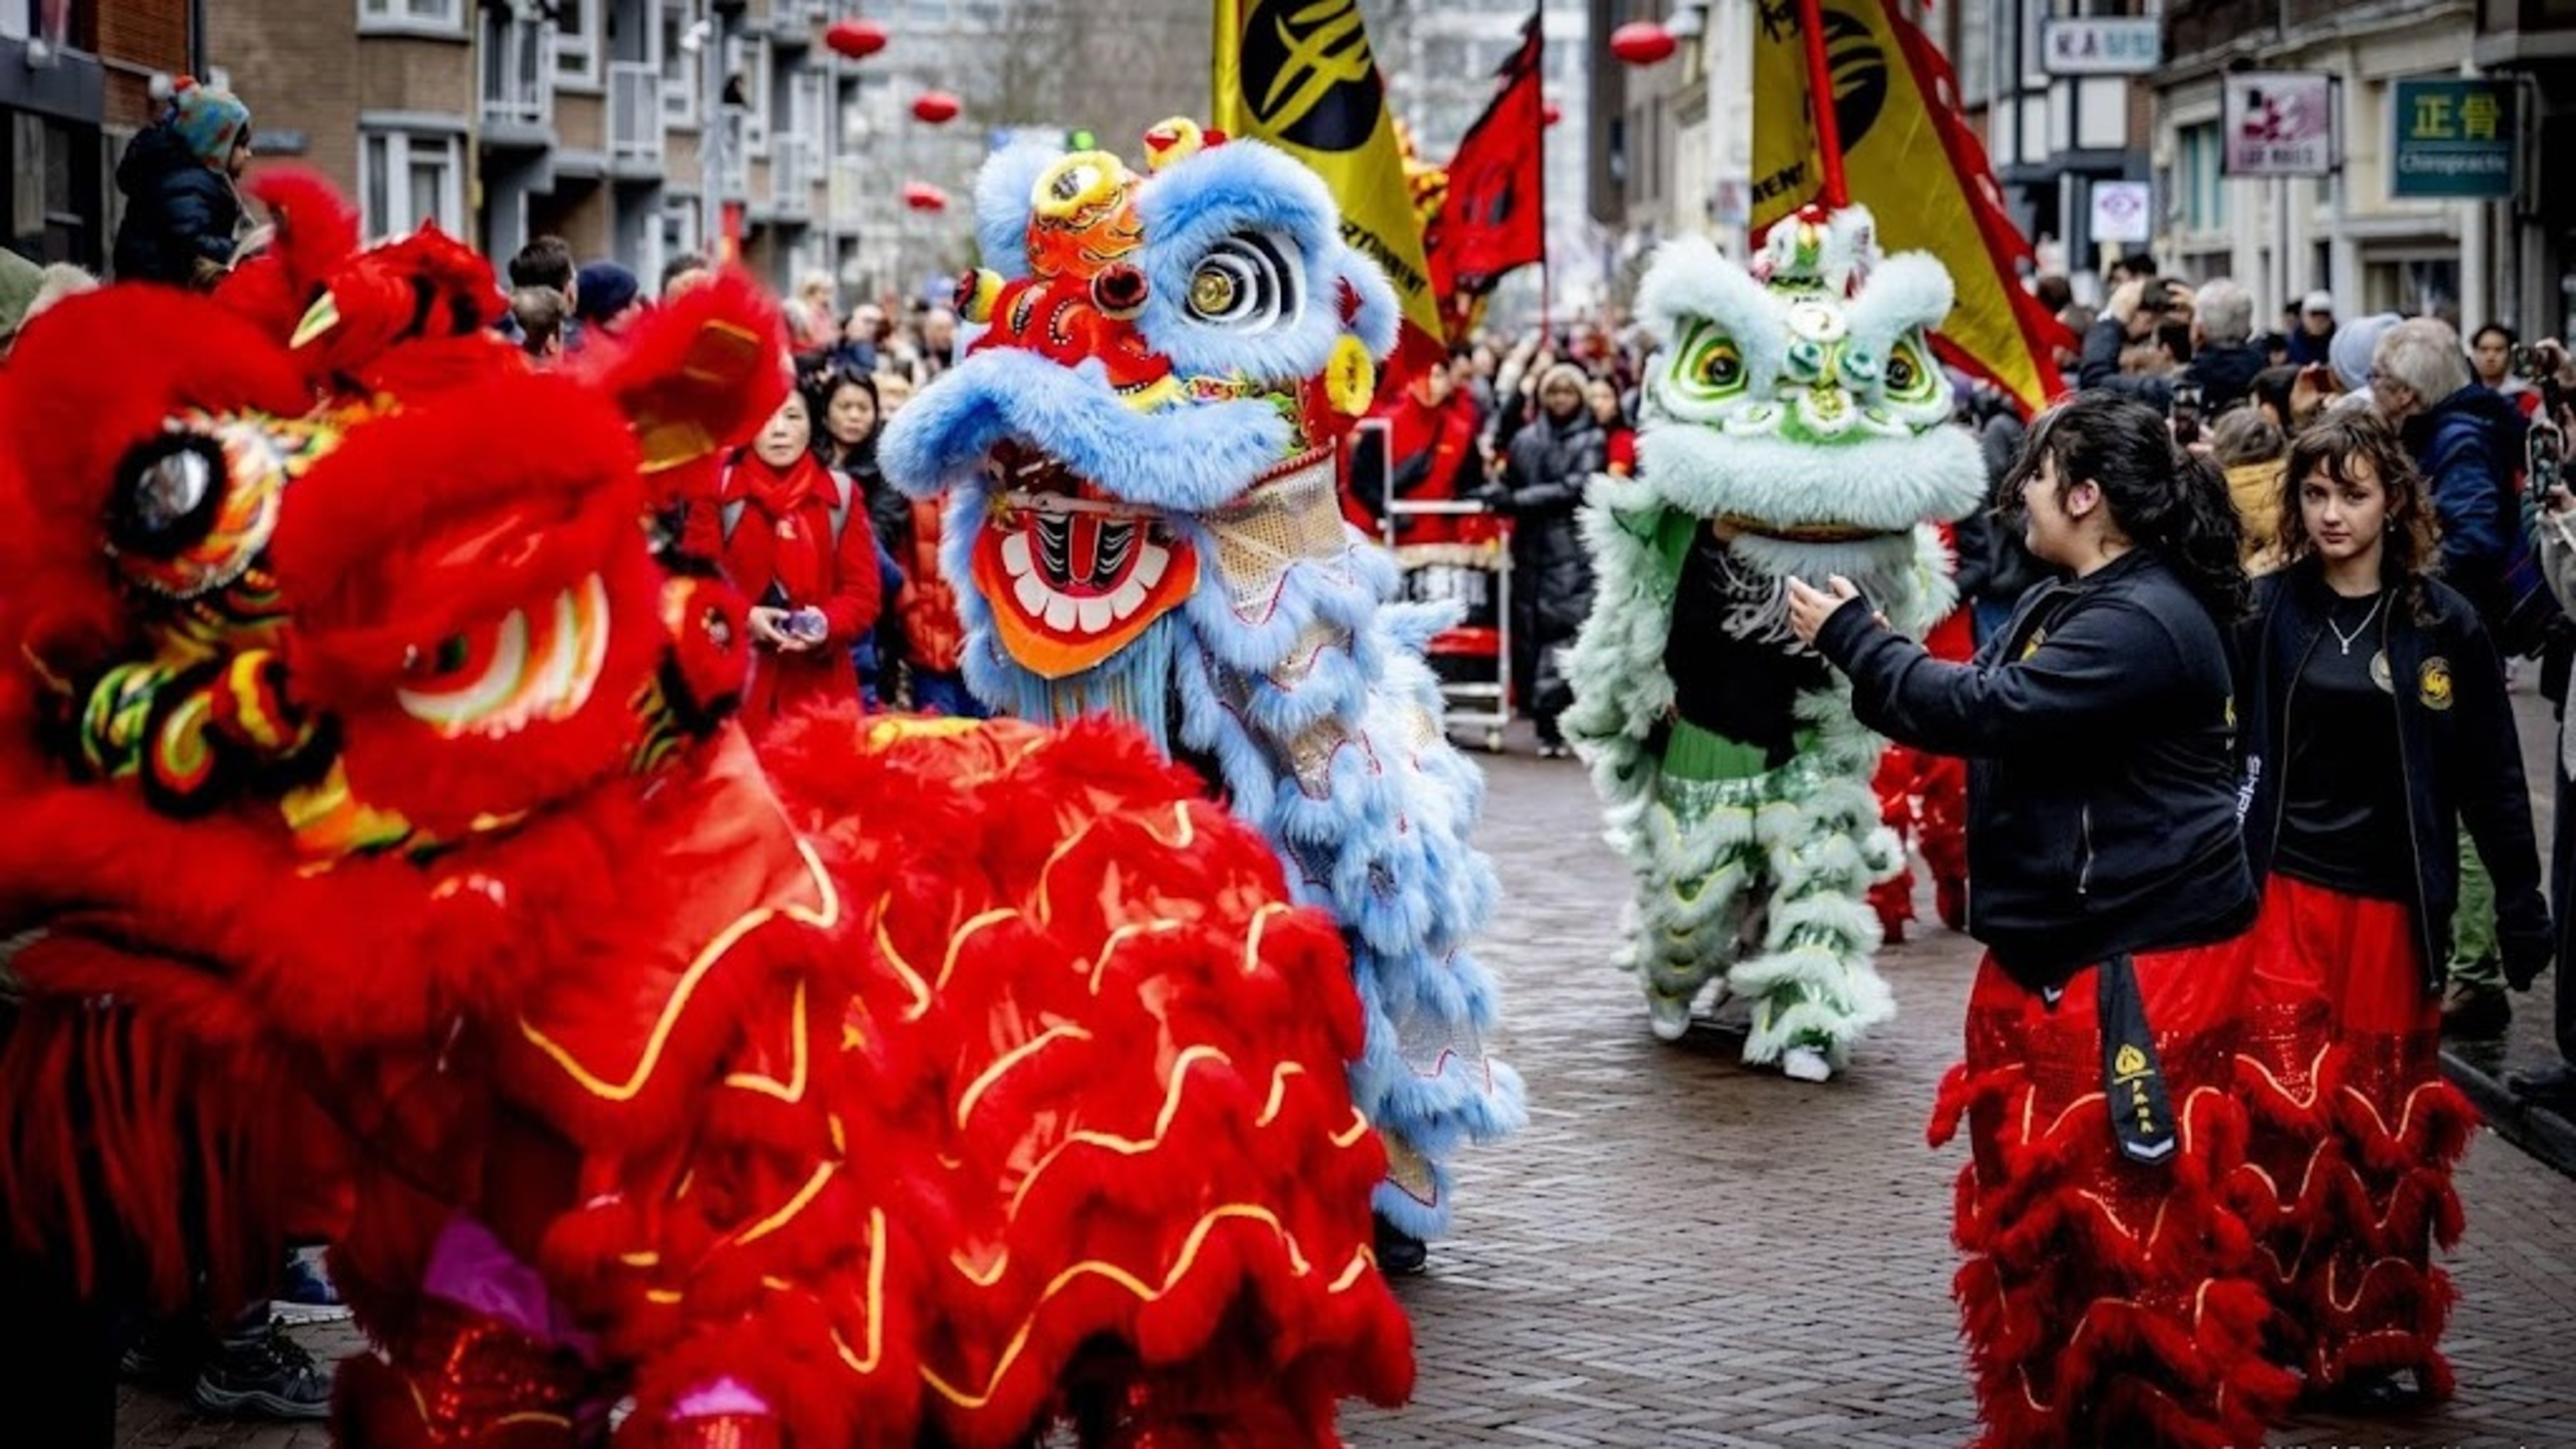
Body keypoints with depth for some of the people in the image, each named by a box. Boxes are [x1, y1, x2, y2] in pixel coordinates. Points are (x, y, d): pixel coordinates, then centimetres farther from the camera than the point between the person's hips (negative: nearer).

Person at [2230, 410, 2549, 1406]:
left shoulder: (2442, 624, 0)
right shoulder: (2269, 611, 2)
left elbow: (2490, 775, 2)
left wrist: (2521, 903, 1)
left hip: (2392, 903, 0)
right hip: (2282, 893, 0)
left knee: (2383, 1129, 5)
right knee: (2281, 1113, -7)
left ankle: (2368, 1341, 15)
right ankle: (2270, 1326, 4)